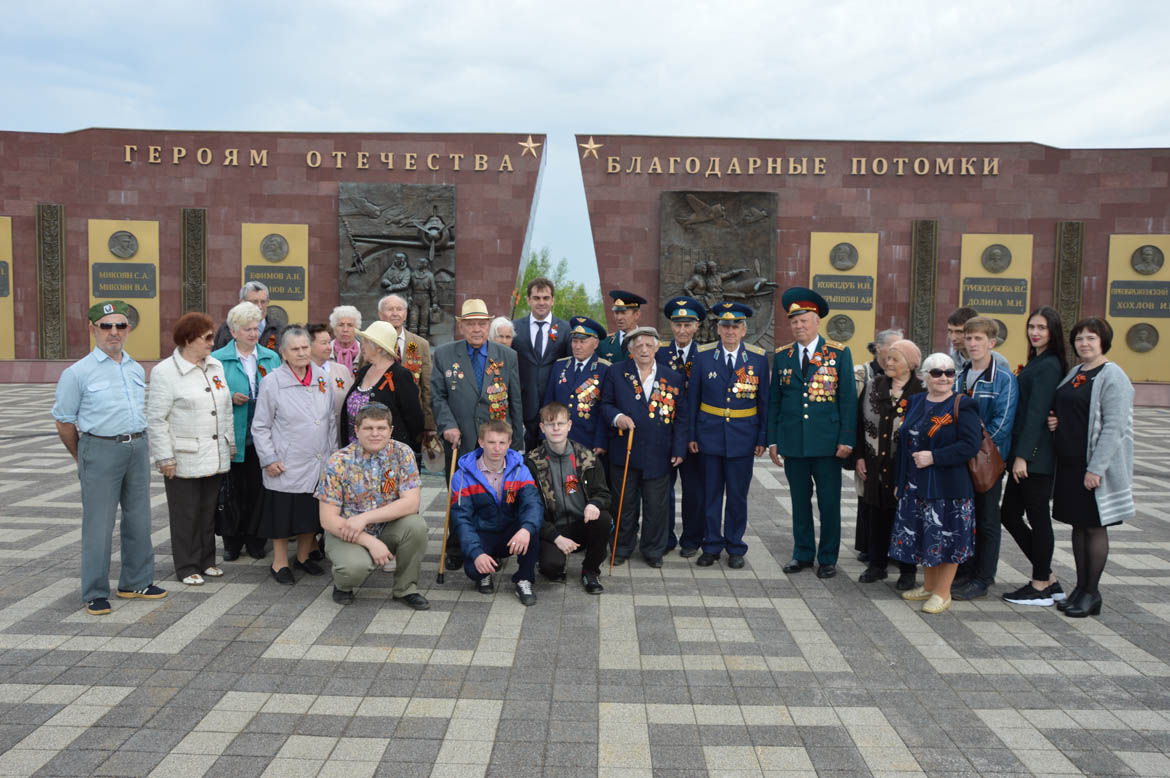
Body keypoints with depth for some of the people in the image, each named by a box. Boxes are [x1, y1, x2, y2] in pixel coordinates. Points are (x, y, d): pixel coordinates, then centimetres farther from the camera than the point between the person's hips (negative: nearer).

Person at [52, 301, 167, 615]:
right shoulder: (79, 372, -5)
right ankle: (95, 594, 11)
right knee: (98, 525, 0)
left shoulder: (137, 370, 11)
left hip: (138, 449, 5)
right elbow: (64, 420, -1)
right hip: (100, 450, -5)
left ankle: (136, 582, 25)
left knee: (139, 519, 12)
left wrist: (139, 443, 16)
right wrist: (83, 458, 7)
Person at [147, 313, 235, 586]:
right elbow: (156, 419, -10)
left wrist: (230, 444, 15)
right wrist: (165, 458, -13)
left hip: (215, 458, 6)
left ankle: (207, 561, 26)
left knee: (209, 511, 13)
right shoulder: (165, 372, -9)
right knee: (186, 515, 4)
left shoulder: (215, 366, 10)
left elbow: (226, 409, 16)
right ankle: (187, 567, 16)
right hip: (184, 459, -6)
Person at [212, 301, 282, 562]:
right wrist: (230, 398, -14)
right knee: (234, 489, 5)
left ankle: (255, 539, 20)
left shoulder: (272, 357, 9)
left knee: (258, 488, 7)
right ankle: (232, 540, 18)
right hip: (232, 437, -2)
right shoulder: (218, 359, 1)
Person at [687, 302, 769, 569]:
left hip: (743, 437, 0)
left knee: (737, 495, 7)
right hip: (709, 435, 1)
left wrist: (763, 438, 0)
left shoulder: (758, 357, -1)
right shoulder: (703, 355, 0)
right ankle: (712, 545, 20)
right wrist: (691, 434, 0)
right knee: (711, 493, 7)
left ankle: (735, 548, 21)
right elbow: (692, 397, 4)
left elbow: (764, 400, 3)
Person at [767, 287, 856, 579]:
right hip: (793, 442, 2)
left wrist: (846, 440, -9)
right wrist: (772, 440, 4)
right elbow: (774, 400, 9)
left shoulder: (840, 353, -1)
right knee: (800, 501, 11)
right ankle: (803, 554, 24)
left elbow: (848, 399, -3)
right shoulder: (782, 356, 7)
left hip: (827, 442, -2)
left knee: (829, 503, 5)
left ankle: (828, 559, 18)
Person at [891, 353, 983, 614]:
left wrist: (934, 457, -21)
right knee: (923, 536, 14)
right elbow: (904, 442, 15)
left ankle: (943, 593, 13)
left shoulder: (962, 406, -8)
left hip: (948, 486, -6)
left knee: (946, 538, 0)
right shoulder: (915, 402, 10)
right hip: (916, 485, 6)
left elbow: (970, 445, -17)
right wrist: (901, 481, 13)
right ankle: (928, 586, 29)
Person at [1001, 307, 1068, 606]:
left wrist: (1022, 455, -19)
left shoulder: (1048, 365, -13)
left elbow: (1036, 413, -17)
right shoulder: (1036, 362, 17)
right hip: (1024, 453, 10)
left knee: (1037, 517, 0)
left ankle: (1041, 587, 13)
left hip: (1036, 455, -10)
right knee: (1009, 514, 12)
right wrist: (1017, 454, 15)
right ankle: (1048, 579, 22)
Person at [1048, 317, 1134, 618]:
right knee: (1078, 525, 13)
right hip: (1069, 461, 8)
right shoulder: (1074, 373, 12)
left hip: (1095, 466, -7)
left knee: (1095, 526, 2)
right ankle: (1081, 587, 23)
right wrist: (1054, 422, 1)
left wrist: (1096, 468, -22)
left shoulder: (1112, 376, -12)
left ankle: (1092, 593, 12)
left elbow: (1114, 427, -18)